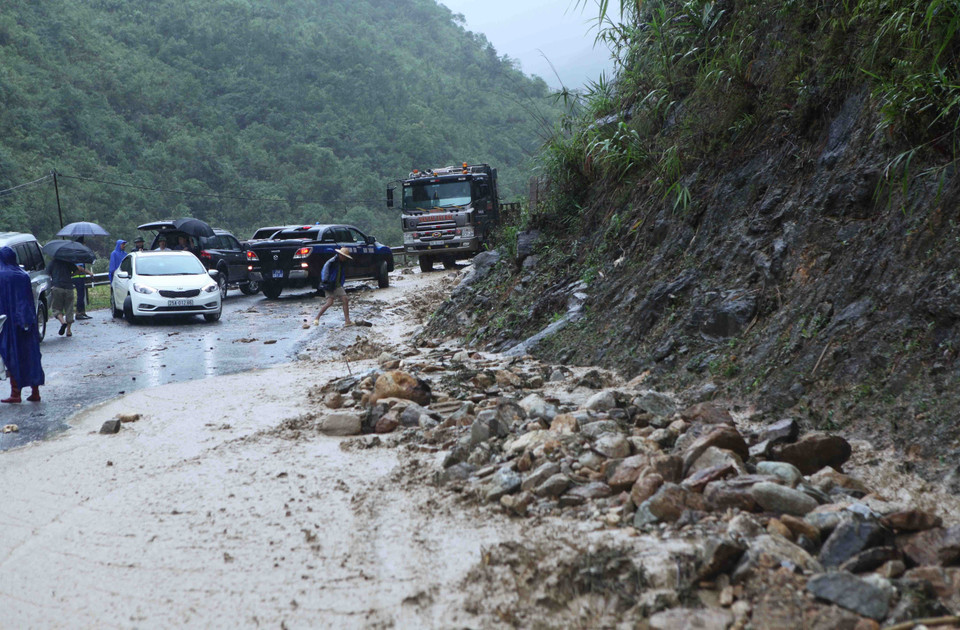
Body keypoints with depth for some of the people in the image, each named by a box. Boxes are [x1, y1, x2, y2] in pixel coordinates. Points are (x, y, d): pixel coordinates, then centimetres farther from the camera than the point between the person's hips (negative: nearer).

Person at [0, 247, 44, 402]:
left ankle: (15, 393, 2)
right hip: (24, 323, 4)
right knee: (30, 355, 8)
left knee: (13, 356, 1)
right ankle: (35, 392, 8)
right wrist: (28, 320, 13)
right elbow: (30, 300, 7)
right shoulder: (24, 276, 5)